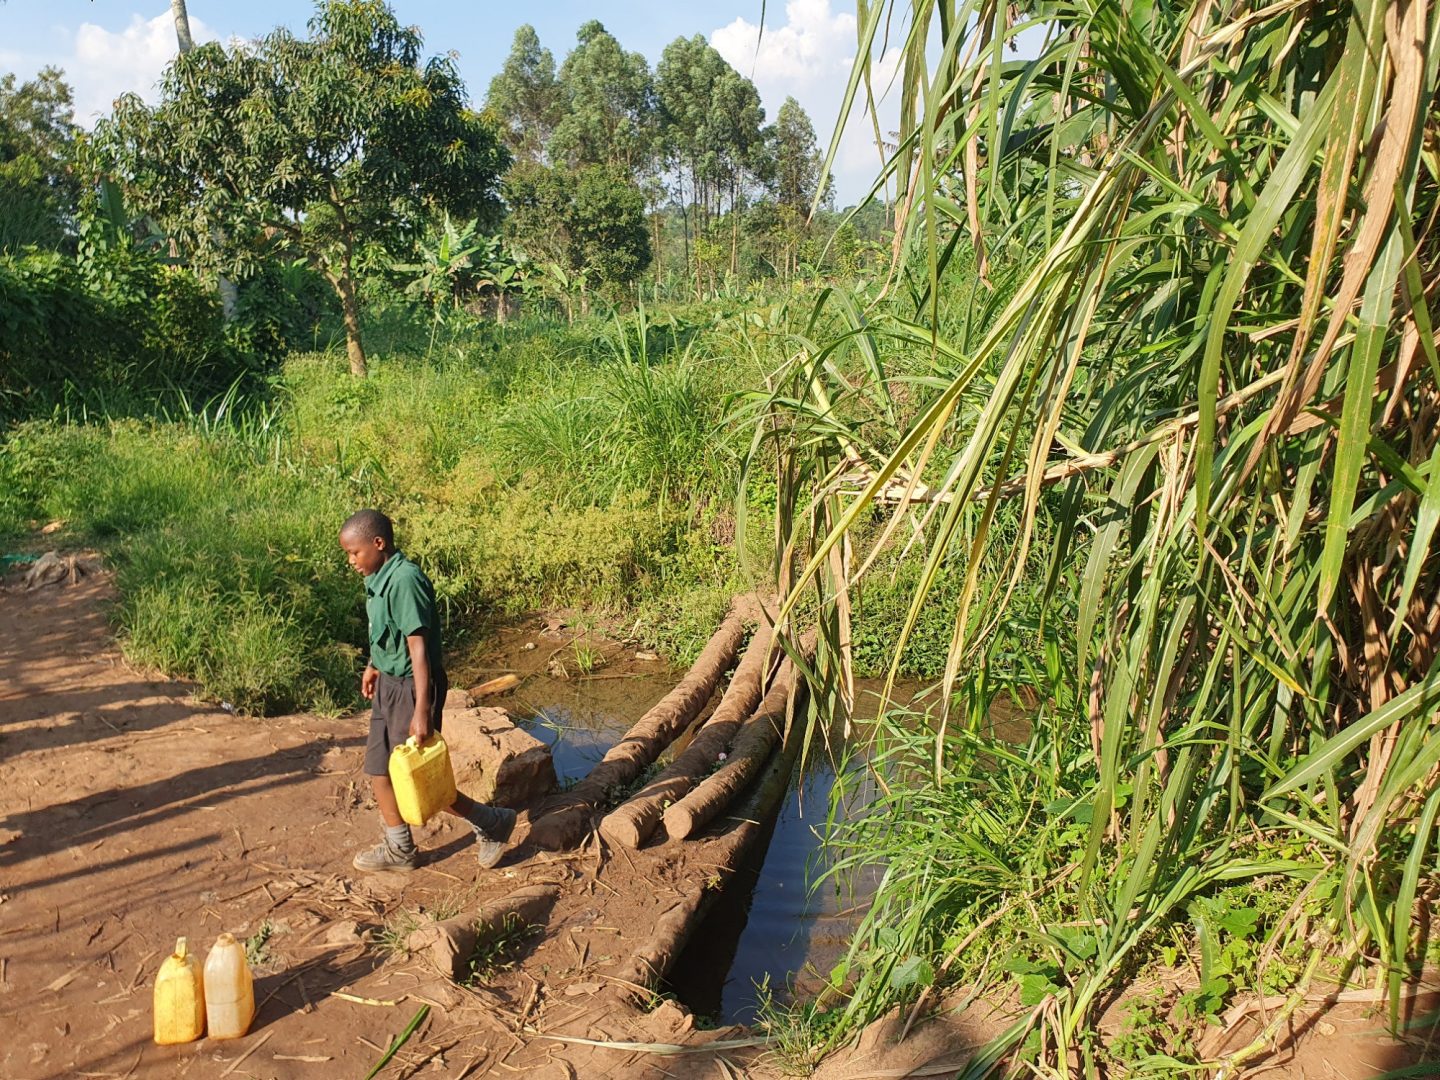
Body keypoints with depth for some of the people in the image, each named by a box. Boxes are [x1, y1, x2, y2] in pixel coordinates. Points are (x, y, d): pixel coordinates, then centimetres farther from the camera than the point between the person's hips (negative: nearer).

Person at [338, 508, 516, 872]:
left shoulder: (405, 580, -24)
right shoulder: (380, 578, 5)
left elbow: (418, 646, -27)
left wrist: (422, 710, -28)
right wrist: (374, 665, 35)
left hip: (412, 687, -9)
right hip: (388, 684, 9)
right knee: (378, 769, 15)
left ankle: (493, 822, 15)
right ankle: (400, 848, 32)